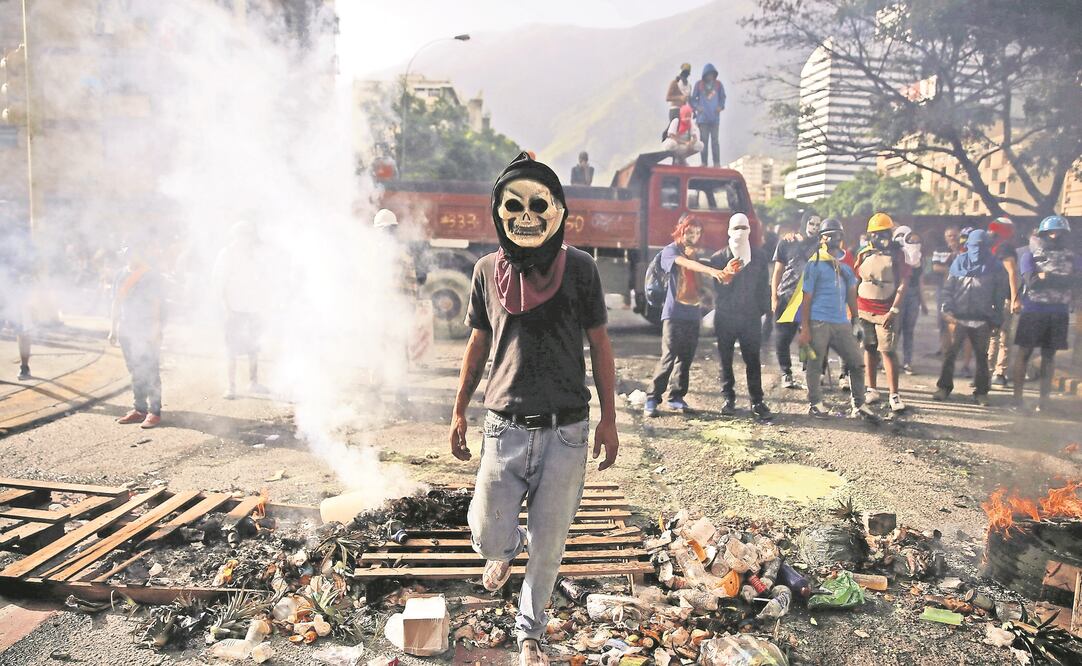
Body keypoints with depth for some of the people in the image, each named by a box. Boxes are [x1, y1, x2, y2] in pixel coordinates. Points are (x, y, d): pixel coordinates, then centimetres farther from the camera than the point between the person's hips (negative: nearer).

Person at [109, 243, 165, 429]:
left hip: (147, 332, -6)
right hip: (126, 331, 6)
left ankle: (154, 412, 0)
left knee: (150, 372, -5)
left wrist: (155, 329, -15)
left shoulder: (152, 275, -6)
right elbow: (117, 302, 17)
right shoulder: (122, 274, 12)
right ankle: (139, 409, 19)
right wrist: (114, 328, 16)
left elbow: (157, 304, -9)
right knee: (135, 372, 11)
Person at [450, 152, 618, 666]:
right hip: (505, 426, 2)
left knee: (548, 545, 8)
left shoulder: (579, 268, -4)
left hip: (565, 430, -1)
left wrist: (609, 419, 2)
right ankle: (509, 547, 42)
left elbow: (599, 344, 2)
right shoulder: (488, 270, 3)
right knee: (488, 536, 2)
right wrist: (459, 412, 13)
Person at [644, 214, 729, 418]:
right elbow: (687, 264, -22)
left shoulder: (696, 254, 18)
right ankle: (652, 399, -7)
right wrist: (712, 270, -38)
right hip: (674, 313, -6)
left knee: (686, 358, 6)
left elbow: (701, 280, 19)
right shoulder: (670, 250, -2)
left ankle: (676, 397, 14)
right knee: (668, 357, -11)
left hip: (693, 314, 6)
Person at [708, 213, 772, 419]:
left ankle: (757, 402, 1)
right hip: (725, 316, 0)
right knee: (725, 359, 5)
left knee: (753, 360, -3)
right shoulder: (719, 258, 3)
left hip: (750, 316, 0)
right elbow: (716, 286, -3)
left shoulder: (759, 256, 9)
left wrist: (763, 309, 3)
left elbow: (763, 285, 10)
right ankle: (729, 398, 16)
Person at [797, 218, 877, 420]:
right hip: (819, 323, -6)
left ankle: (858, 405, 17)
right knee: (815, 365, 2)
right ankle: (815, 402, 18)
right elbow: (807, 298, -6)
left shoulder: (846, 266, 14)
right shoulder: (814, 264, -4)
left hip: (842, 322, 6)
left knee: (857, 362, 6)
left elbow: (852, 296, 19)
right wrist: (804, 328, -9)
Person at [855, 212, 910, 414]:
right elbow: (855, 283, 14)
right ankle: (871, 389, 19)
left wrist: (893, 311, -13)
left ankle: (894, 395, -3)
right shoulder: (864, 255, 8)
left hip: (885, 312, -4)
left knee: (888, 350, -7)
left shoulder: (897, 255, -2)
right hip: (863, 310, 4)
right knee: (869, 349, 10)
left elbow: (902, 284, -6)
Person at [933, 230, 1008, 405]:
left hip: (982, 320, 0)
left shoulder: (995, 266, 2)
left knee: (981, 356, 8)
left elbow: (1000, 294, 5)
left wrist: (996, 318, 1)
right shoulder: (959, 262, 4)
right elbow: (948, 289, 6)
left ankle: (981, 391, 16)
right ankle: (944, 387, 9)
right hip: (959, 317, 0)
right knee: (950, 353, 0)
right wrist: (948, 311, -4)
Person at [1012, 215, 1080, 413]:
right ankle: (1017, 397, 5)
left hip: (1058, 313, 2)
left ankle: (1044, 398, 12)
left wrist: (1045, 276, -10)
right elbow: (1031, 281, -12)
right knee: (1024, 352, 0)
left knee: (1049, 355, 7)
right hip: (1033, 311, -2)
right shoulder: (1031, 255, 2)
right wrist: (1060, 278, -8)